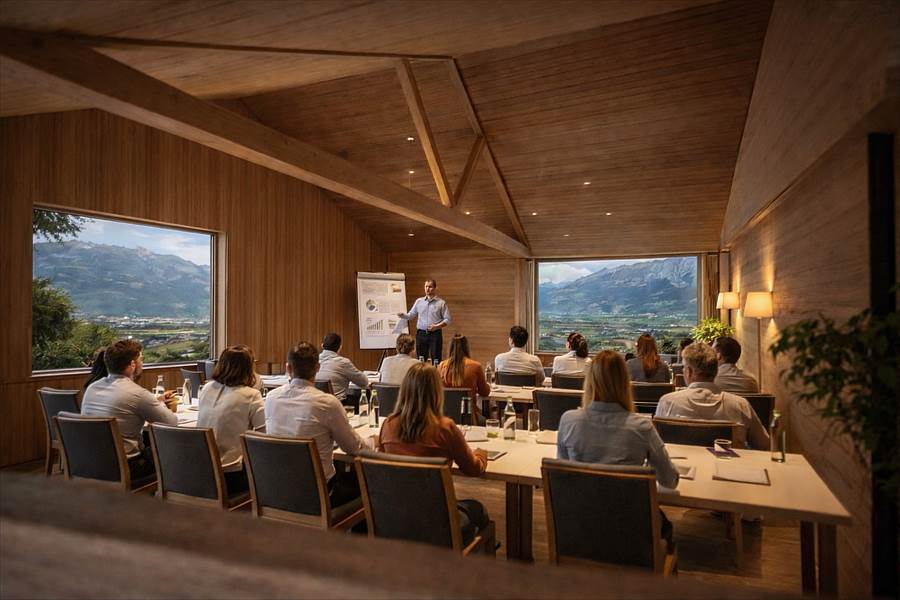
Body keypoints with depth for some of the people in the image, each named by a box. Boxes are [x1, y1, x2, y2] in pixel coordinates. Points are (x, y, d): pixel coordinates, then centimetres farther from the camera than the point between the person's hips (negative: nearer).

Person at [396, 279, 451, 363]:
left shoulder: (441, 303, 1)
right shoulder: (419, 301, 10)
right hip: (421, 334, 3)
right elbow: (411, 315, 13)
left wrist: (437, 326, -16)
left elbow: (447, 320, -1)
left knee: (436, 360, -1)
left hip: (435, 334, -3)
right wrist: (402, 315, -7)